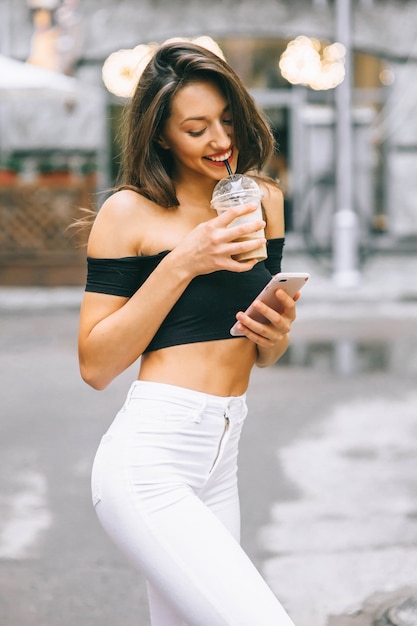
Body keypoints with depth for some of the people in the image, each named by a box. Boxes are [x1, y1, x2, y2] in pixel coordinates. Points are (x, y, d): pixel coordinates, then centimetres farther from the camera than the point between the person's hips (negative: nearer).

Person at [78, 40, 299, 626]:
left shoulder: (263, 201, 13)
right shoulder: (130, 212, -5)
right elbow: (96, 365, -8)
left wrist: (275, 335, -2)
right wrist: (181, 264, -14)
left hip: (220, 464, 7)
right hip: (148, 462, -7)